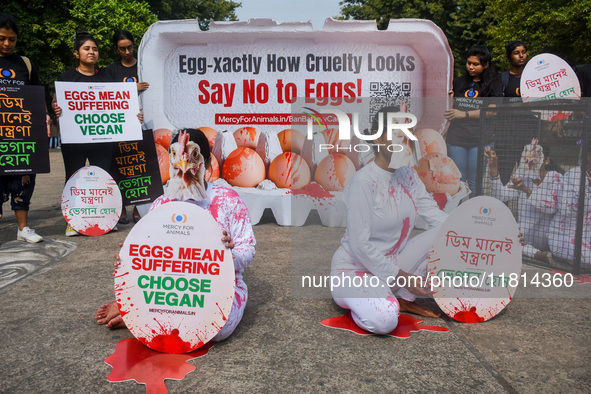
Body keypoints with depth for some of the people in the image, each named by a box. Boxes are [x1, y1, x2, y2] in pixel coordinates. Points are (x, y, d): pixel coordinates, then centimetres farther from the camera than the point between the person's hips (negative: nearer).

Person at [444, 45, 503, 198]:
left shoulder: (493, 84, 4)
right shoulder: (458, 82, 14)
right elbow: (448, 109, 21)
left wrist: (464, 114, -12)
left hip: (479, 140, -2)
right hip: (456, 138, 2)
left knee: (475, 183, 4)